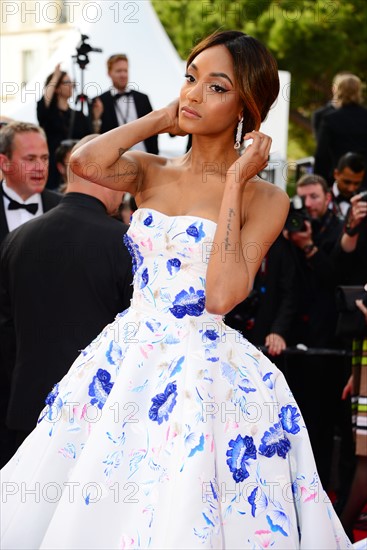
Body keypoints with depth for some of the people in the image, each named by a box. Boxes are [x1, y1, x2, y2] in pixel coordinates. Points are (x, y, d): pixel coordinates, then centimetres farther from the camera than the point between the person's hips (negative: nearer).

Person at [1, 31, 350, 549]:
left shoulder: (264, 198, -4)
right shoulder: (151, 172, 7)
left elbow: (222, 295, -18)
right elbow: (85, 161, -15)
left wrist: (235, 182, -13)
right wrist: (160, 118, -1)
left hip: (208, 375, -4)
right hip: (125, 364, 4)